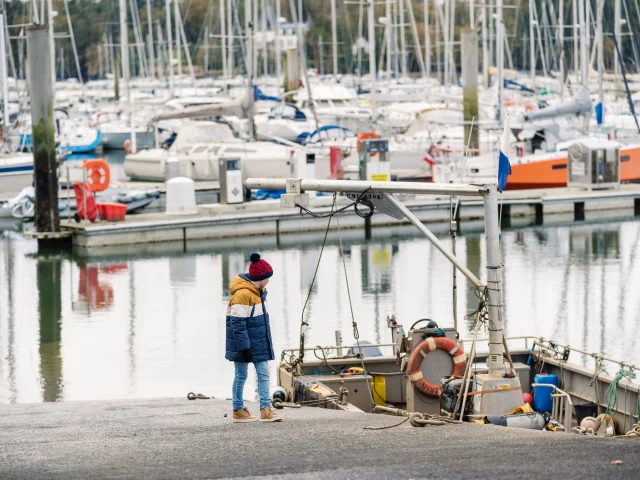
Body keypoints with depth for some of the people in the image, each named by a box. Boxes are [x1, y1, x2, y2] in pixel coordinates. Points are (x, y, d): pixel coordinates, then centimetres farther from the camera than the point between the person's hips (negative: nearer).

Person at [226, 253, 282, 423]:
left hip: (259, 341, 9)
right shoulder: (242, 294, -21)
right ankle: (238, 410, 14)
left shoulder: (258, 291, 9)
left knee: (263, 373, 3)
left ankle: (266, 409, 1)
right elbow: (237, 323, -22)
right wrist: (244, 347, -23)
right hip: (244, 343, -9)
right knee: (241, 375, 4)